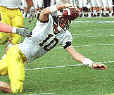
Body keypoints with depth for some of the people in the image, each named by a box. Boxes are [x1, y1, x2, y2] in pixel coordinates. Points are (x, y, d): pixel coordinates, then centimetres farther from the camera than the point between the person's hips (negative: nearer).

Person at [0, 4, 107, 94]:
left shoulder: (65, 36, 5)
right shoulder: (48, 20, -14)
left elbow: (74, 53, 4)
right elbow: (44, 13, -38)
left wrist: (92, 64, -5)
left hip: (23, 59, 8)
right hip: (17, 52, -8)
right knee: (16, 89, -15)